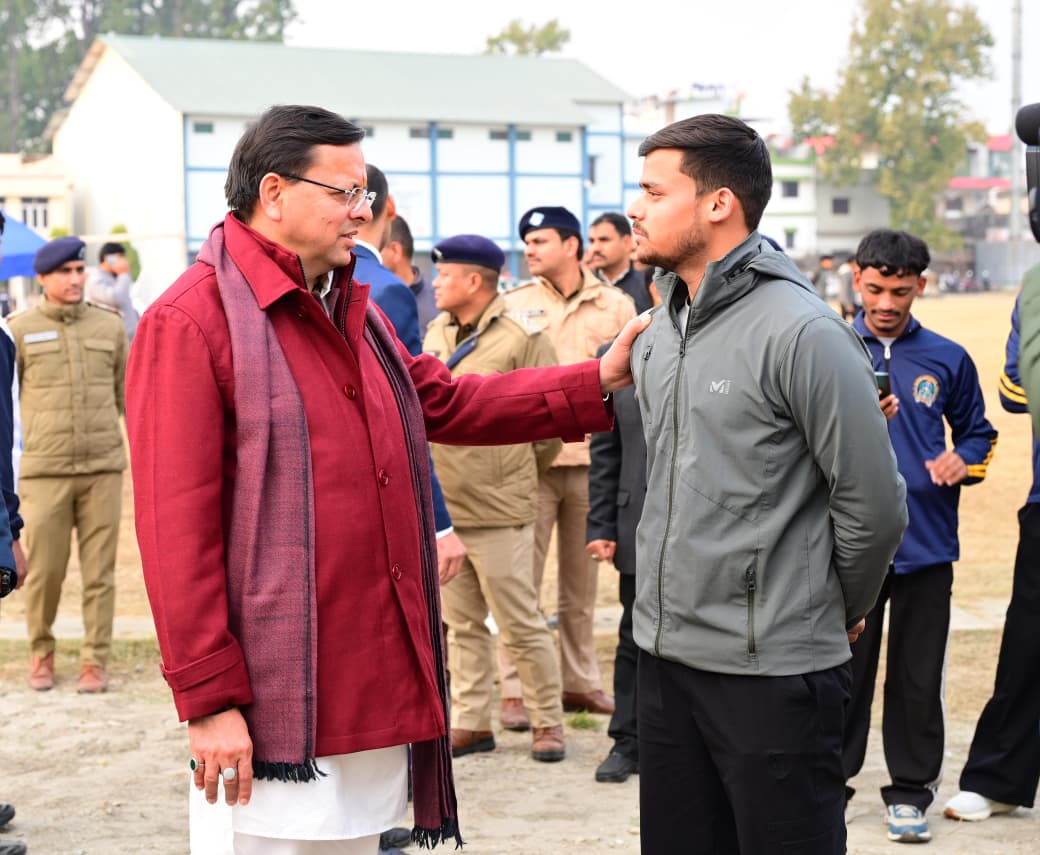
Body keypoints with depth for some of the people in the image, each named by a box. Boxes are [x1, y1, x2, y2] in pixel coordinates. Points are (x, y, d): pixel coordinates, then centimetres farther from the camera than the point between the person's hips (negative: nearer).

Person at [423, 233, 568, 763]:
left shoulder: (521, 337, -9)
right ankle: (470, 723, 20)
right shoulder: (436, 333, 11)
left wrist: (517, 475, 4)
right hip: (441, 506, 7)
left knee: (520, 623, 0)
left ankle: (547, 723, 12)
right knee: (461, 624, 12)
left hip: (498, 510, -7)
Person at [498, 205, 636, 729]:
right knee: (522, 580, -2)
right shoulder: (514, 306, 6)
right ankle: (515, 691, 3)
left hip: (593, 457, 2)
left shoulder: (616, 305, 7)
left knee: (582, 581, 11)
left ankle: (579, 682, 22)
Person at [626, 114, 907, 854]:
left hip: (772, 672, -8)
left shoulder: (803, 333, -16)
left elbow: (874, 506, -12)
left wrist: (841, 609, 1)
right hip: (666, 656, 8)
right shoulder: (658, 336, 10)